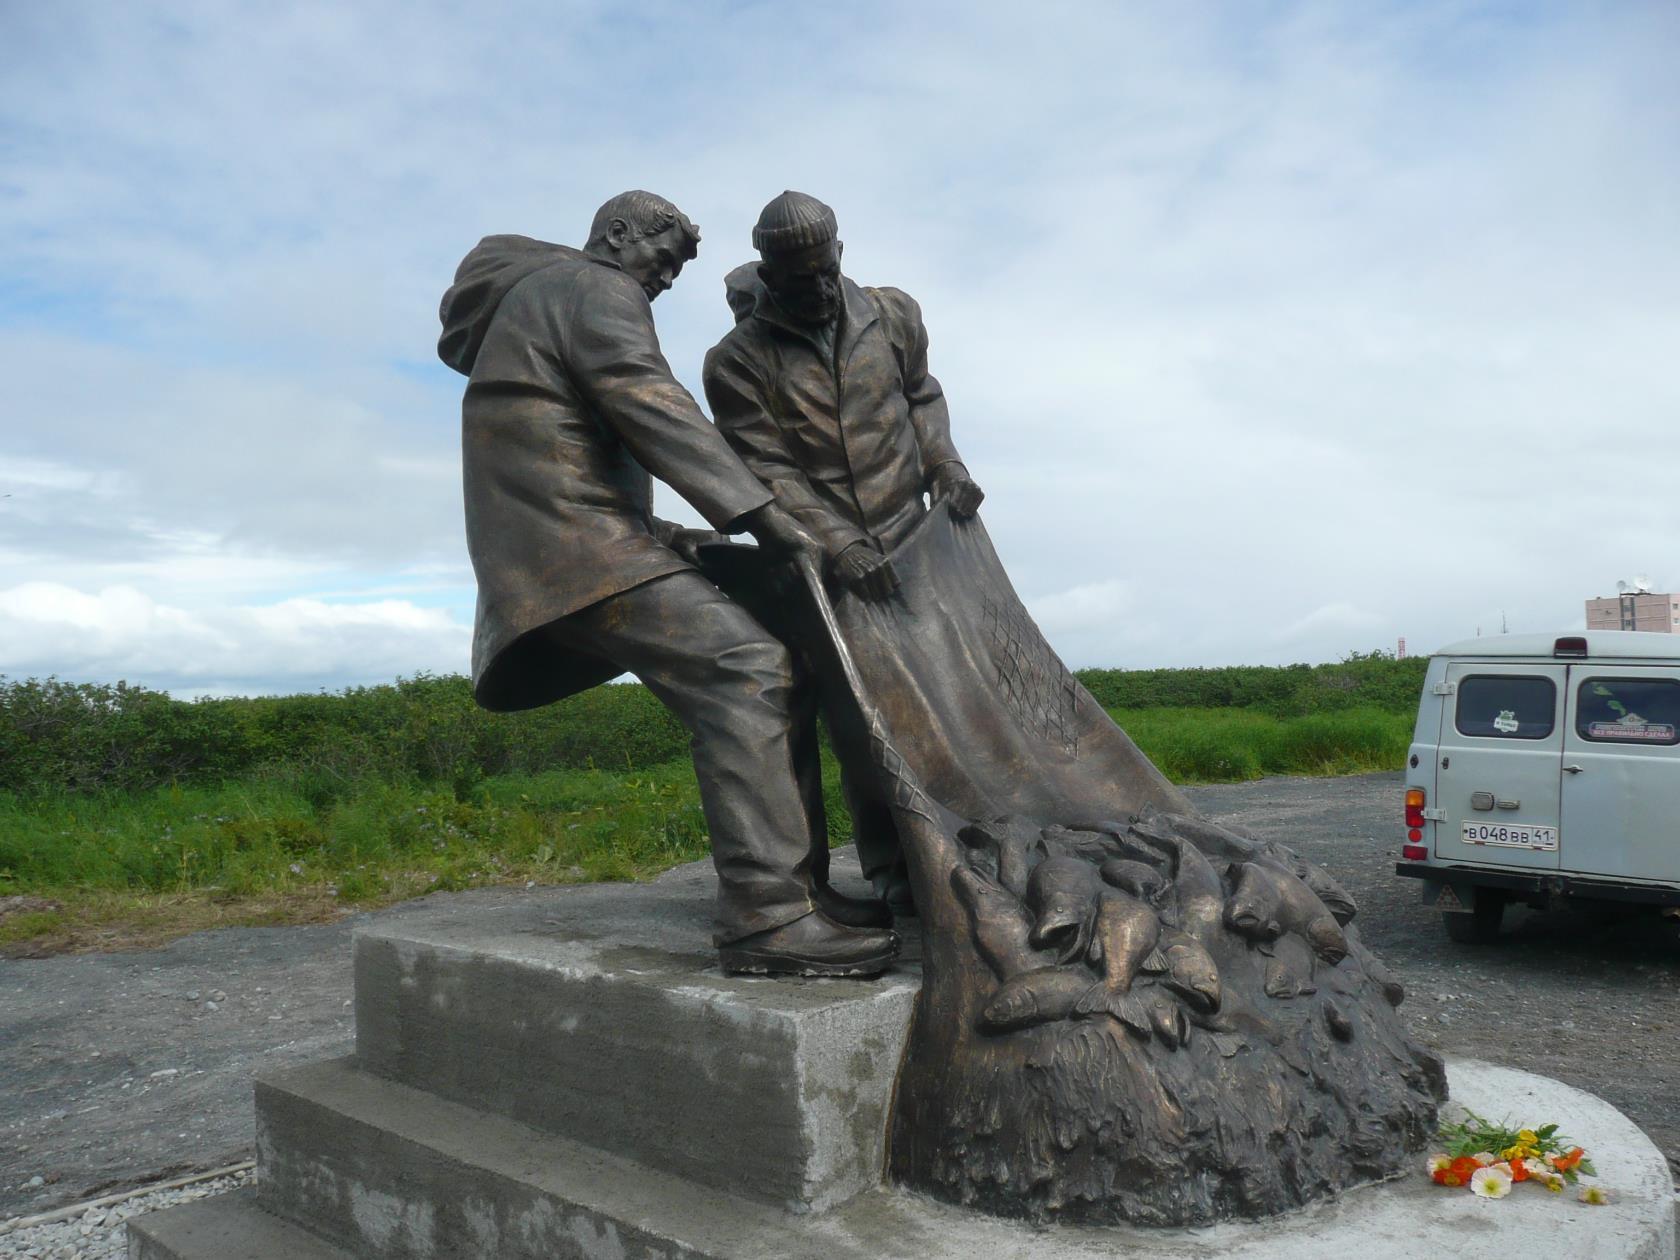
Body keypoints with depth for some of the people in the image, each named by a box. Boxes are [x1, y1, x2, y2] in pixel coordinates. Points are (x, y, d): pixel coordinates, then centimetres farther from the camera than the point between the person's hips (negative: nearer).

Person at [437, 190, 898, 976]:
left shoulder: (543, 294, 30)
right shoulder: (595, 289, -1)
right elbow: (650, 407, -17)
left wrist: (657, 534, 23)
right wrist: (758, 510, -23)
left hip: (571, 546, 11)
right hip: (572, 545, -11)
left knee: (761, 673, 11)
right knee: (743, 668, -24)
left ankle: (786, 879, 9)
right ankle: (766, 915, -31)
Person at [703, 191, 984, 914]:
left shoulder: (892, 316, 4)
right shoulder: (738, 361, -8)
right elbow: (767, 472, -13)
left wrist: (943, 463, -1)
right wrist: (839, 547, -24)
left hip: (911, 537, 3)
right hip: (824, 560, -3)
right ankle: (892, 869, 6)